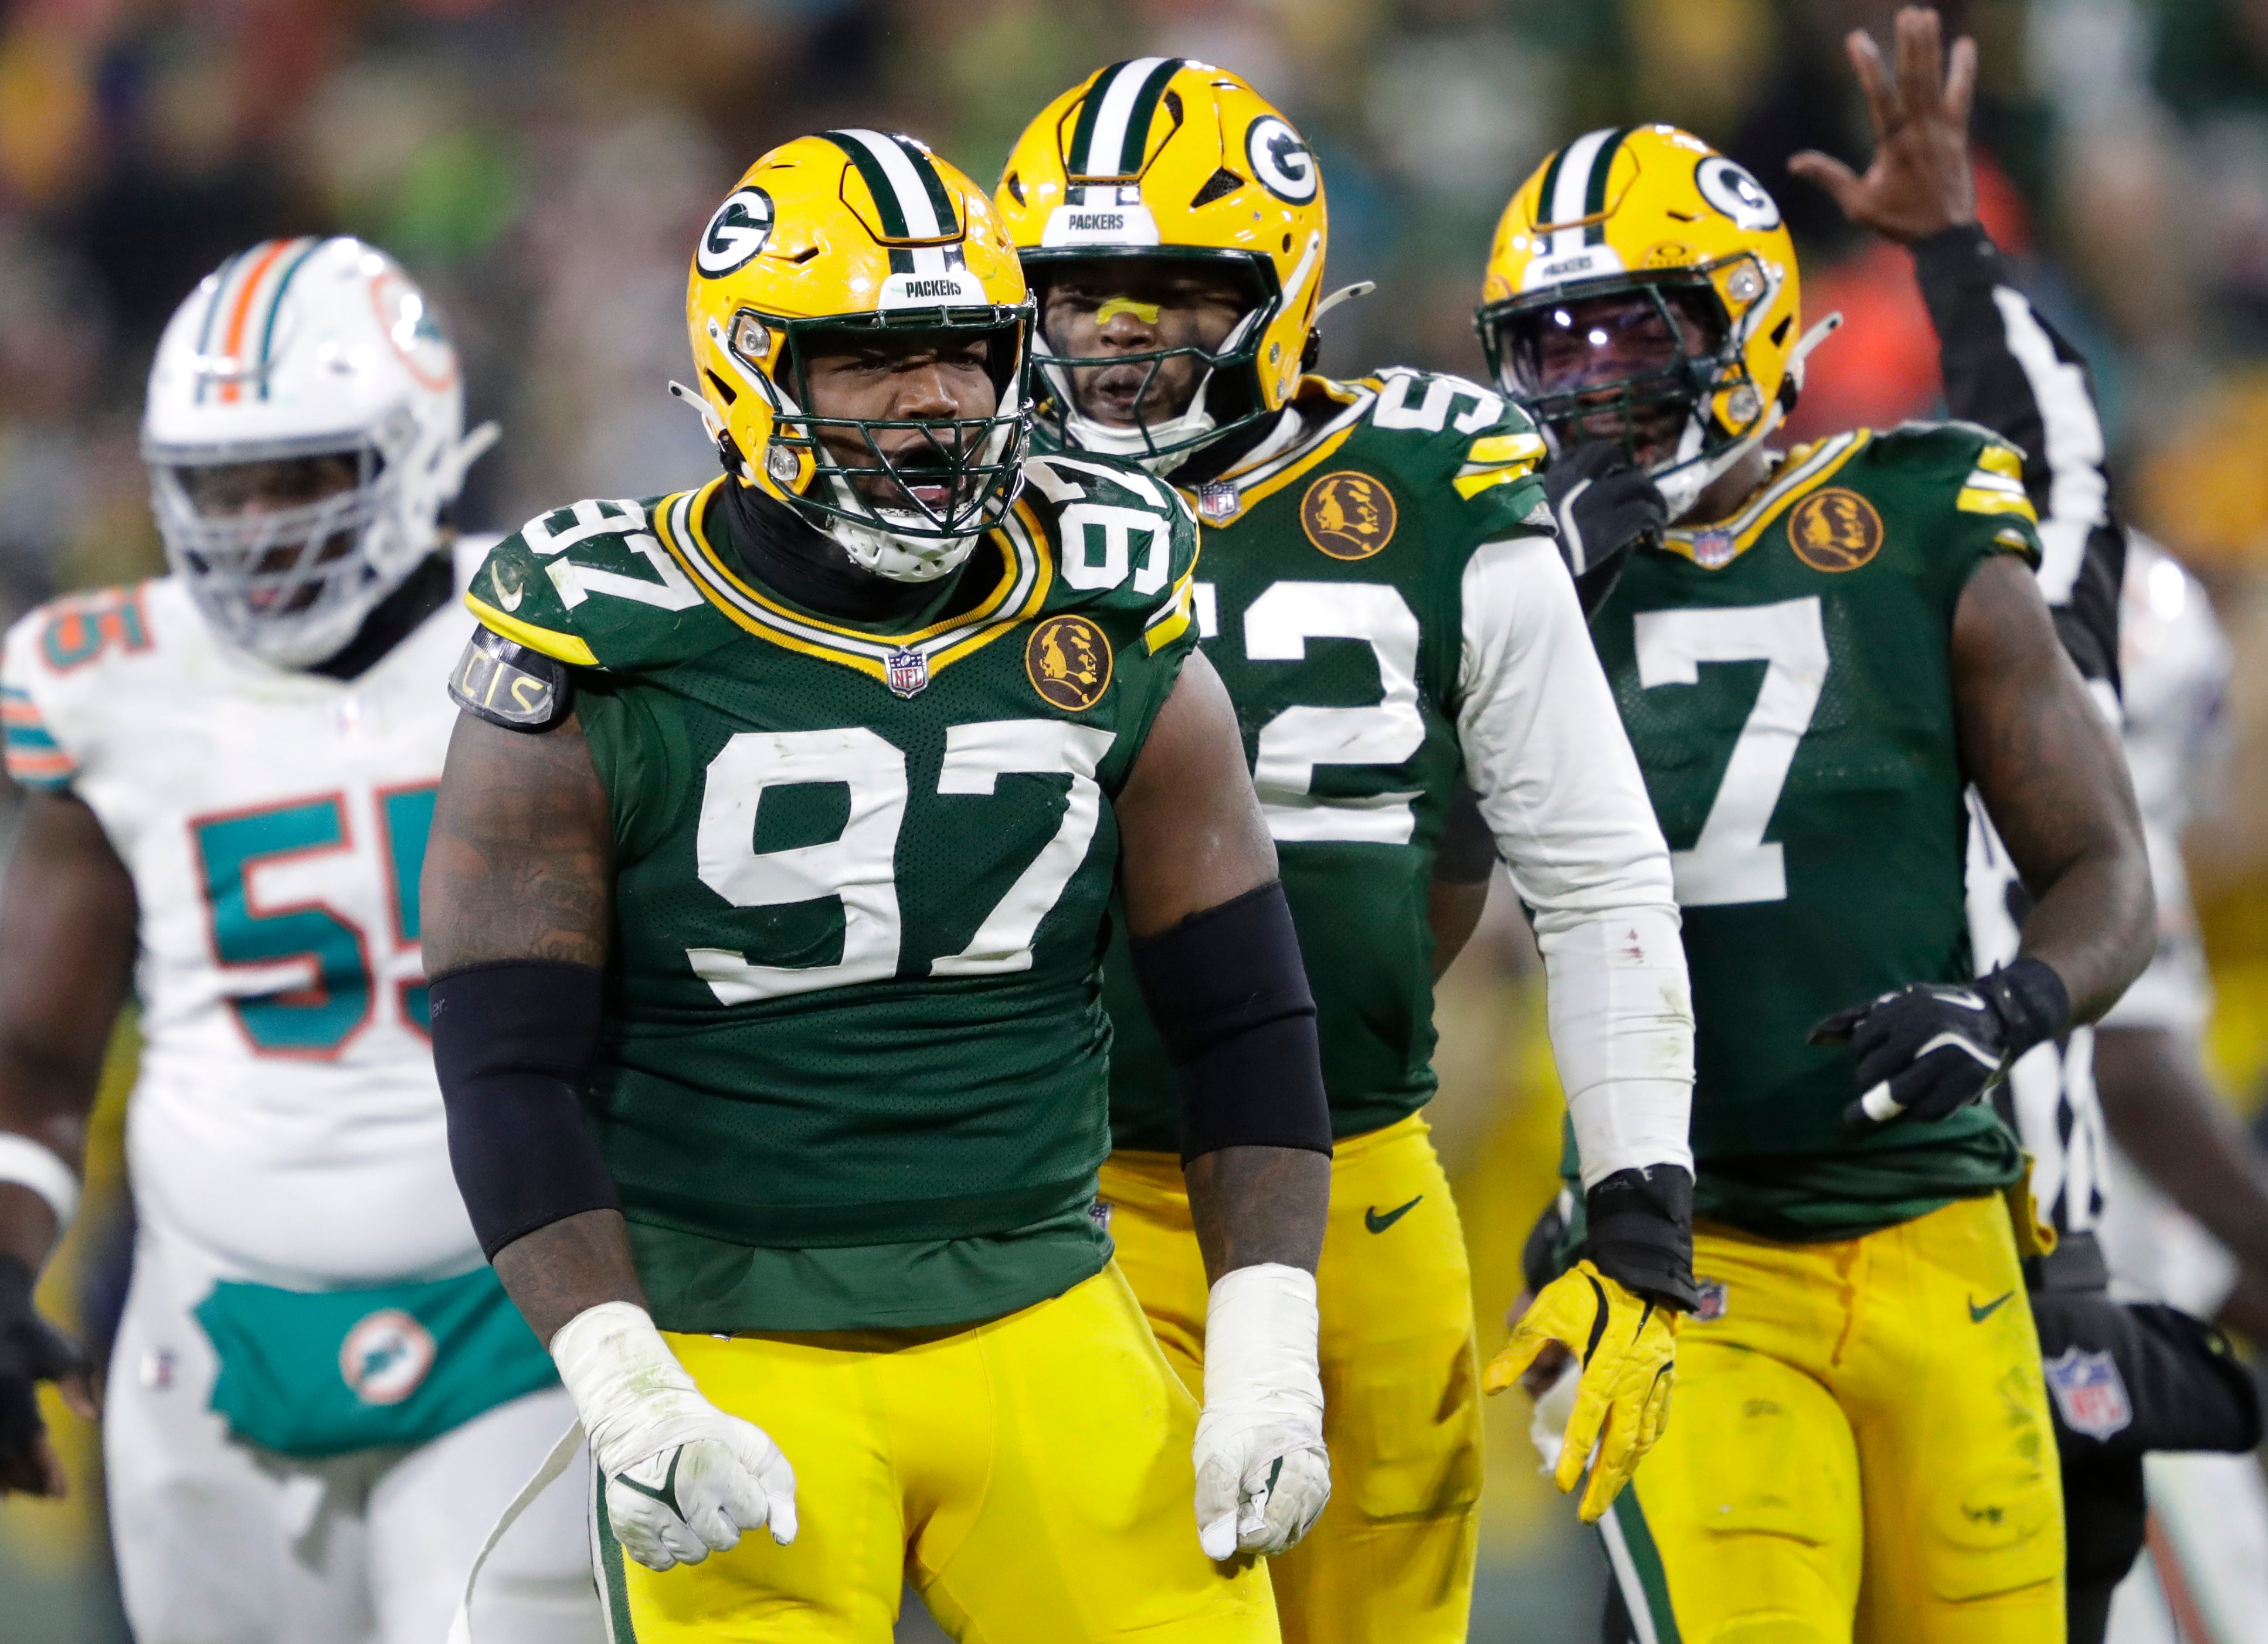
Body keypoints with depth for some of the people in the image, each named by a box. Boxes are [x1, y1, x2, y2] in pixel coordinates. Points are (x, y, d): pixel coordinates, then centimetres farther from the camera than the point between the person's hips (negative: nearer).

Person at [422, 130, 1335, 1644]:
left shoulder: (1119, 639, 4)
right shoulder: (602, 674, -6)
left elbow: (1248, 1022, 6)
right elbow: (511, 1069, -7)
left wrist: (1267, 1362, -3)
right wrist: (630, 1399, -17)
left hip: (1042, 1327, 3)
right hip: (733, 1360, -3)